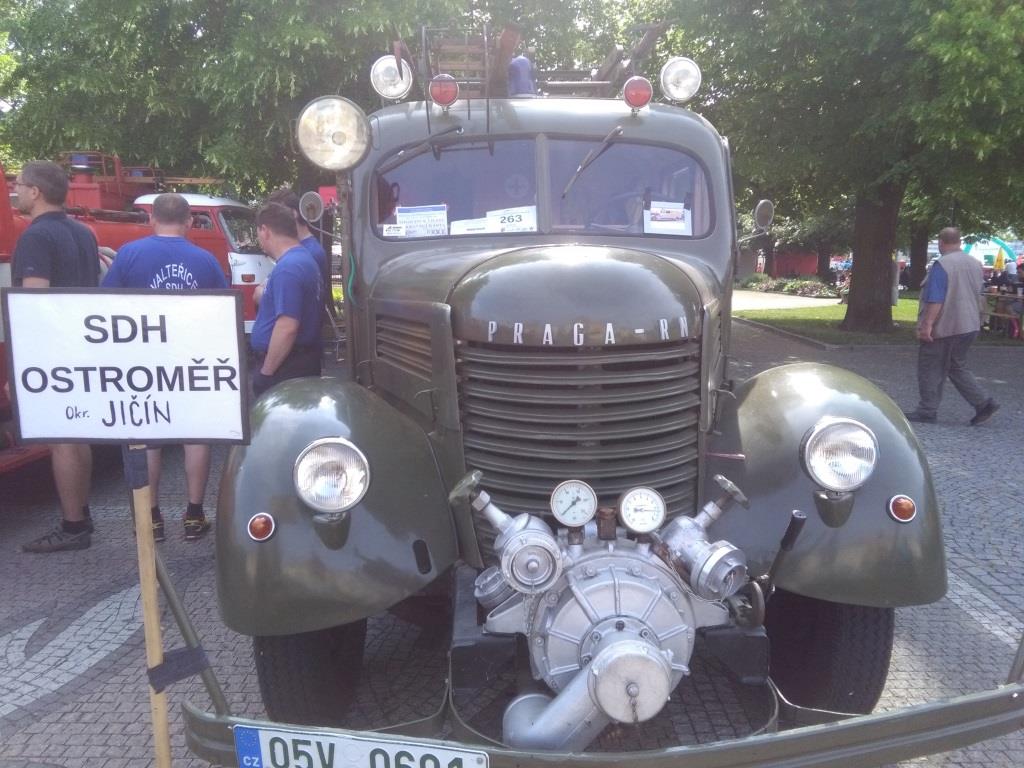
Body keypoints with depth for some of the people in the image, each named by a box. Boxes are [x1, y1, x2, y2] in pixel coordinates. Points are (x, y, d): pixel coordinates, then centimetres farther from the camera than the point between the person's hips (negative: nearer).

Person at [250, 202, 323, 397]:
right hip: (302, 361, 10)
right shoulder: (304, 258, 11)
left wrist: (266, 371, -18)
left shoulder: (287, 268, -20)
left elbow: (287, 327, -25)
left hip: (285, 367, -9)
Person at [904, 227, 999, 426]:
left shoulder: (941, 264, -16)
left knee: (931, 369, 2)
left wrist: (927, 324, -21)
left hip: (943, 328, -8)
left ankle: (927, 411, 6)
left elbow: (935, 299, -22)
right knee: (958, 367, 17)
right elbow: (978, 296, 19)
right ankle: (984, 403, 9)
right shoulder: (975, 263, 10)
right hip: (969, 327, 8)